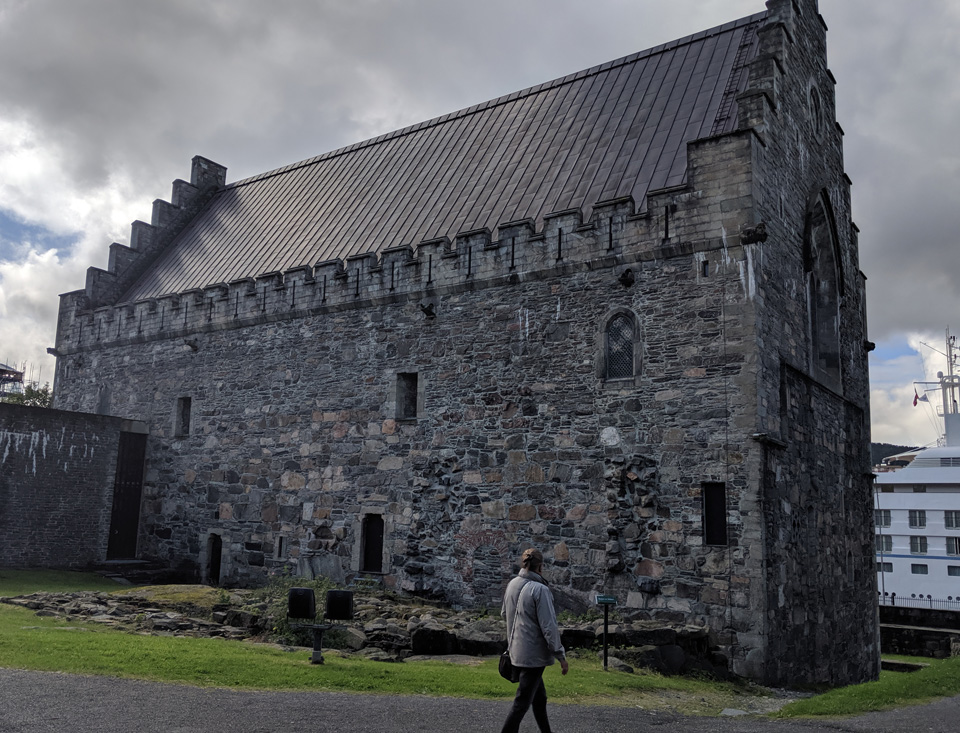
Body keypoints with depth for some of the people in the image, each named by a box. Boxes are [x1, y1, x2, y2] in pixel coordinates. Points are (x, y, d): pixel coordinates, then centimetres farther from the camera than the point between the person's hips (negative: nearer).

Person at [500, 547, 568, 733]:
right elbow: (549, 627, -21)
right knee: (522, 702, 1)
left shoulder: (512, 584, 2)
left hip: (516, 651, 8)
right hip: (534, 653, -8)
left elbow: (504, 613, 17)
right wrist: (561, 656, -13)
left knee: (539, 697, 22)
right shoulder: (540, 590, -21)